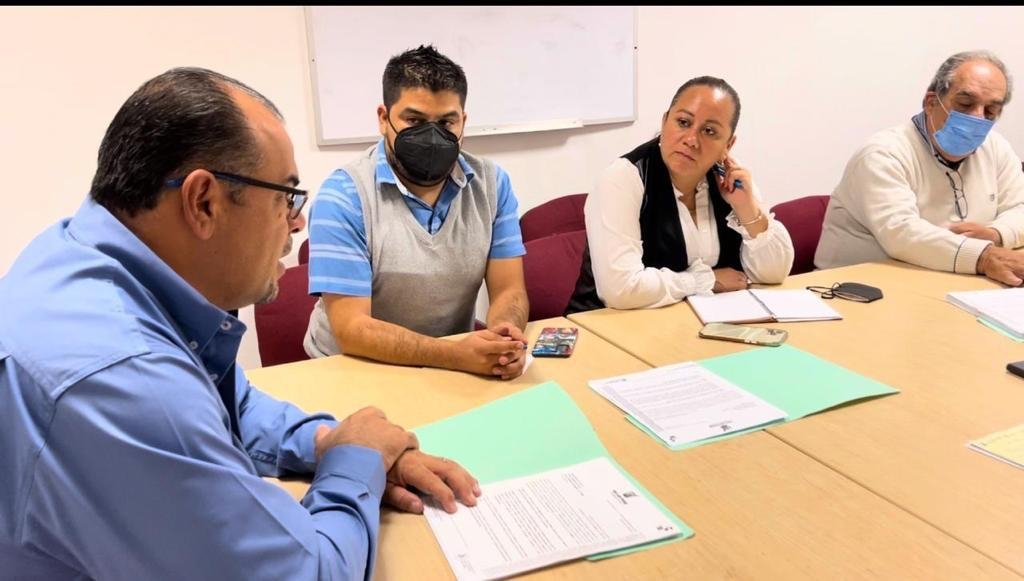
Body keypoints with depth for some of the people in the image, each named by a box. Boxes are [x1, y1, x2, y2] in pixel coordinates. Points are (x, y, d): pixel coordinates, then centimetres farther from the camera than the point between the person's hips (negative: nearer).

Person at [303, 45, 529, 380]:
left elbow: (509, 290, -1)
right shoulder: (343, 195, -13)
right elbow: (351, 328, -18)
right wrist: (456, 354, -30)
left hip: (457, 368, 5)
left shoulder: (492, 183, 0)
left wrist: (506, 333, -24)